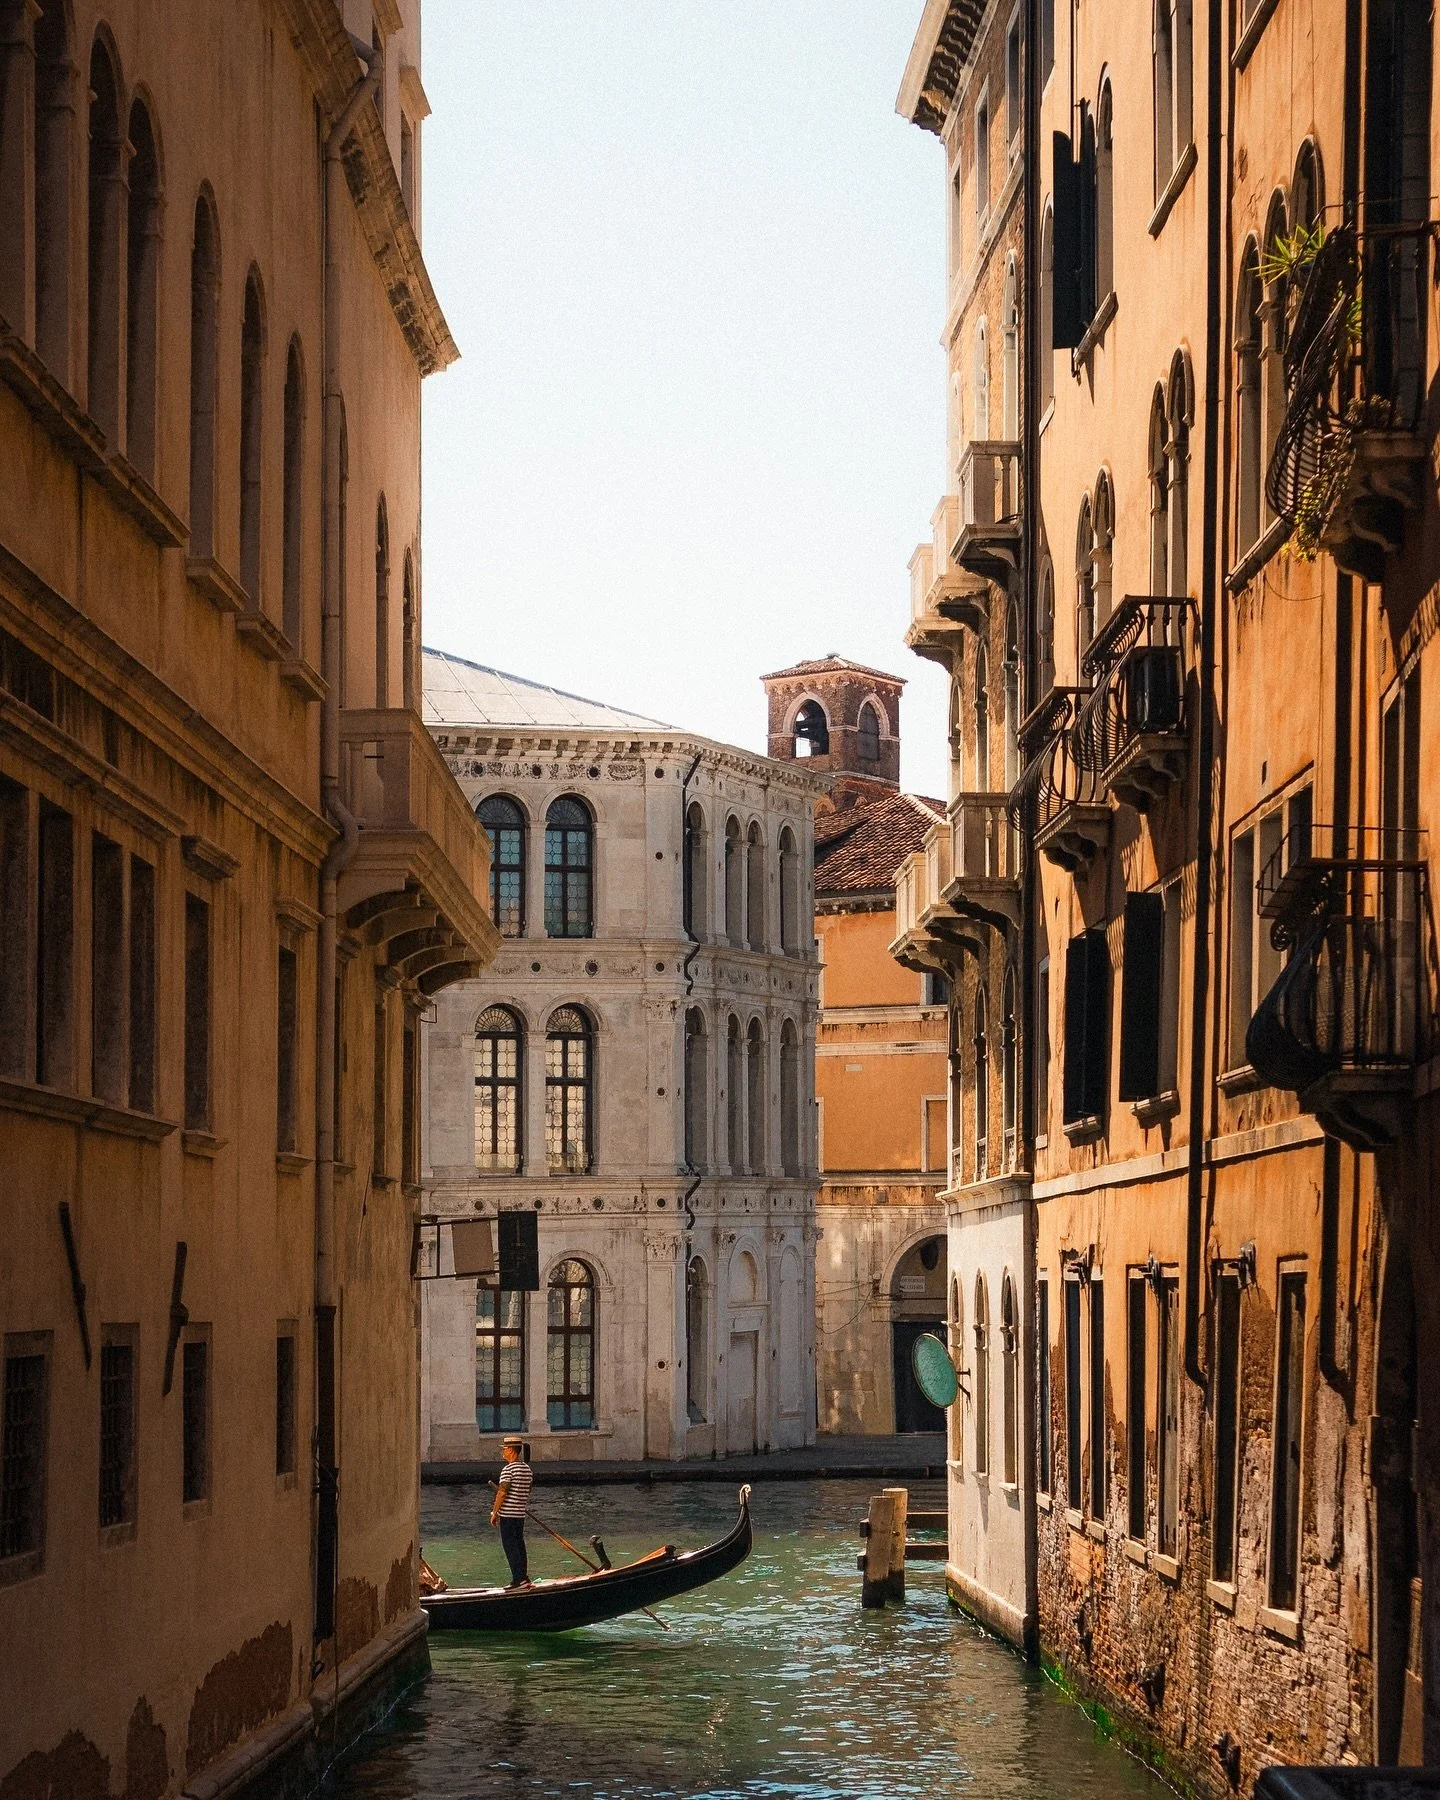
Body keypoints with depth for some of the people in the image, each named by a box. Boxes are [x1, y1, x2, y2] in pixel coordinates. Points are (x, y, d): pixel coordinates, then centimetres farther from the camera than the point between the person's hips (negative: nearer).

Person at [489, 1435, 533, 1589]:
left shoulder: (508, 1469, -16)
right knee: (519, 1545, 13)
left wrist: (494, 1513, -10)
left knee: (509, 1546, -5)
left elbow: (502, 1493, -17)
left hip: (507, 1513, -8)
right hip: (521, 1513, 8)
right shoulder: (527, 1468, 11)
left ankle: (519, 1579, -10)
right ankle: (523, 1578, 15)